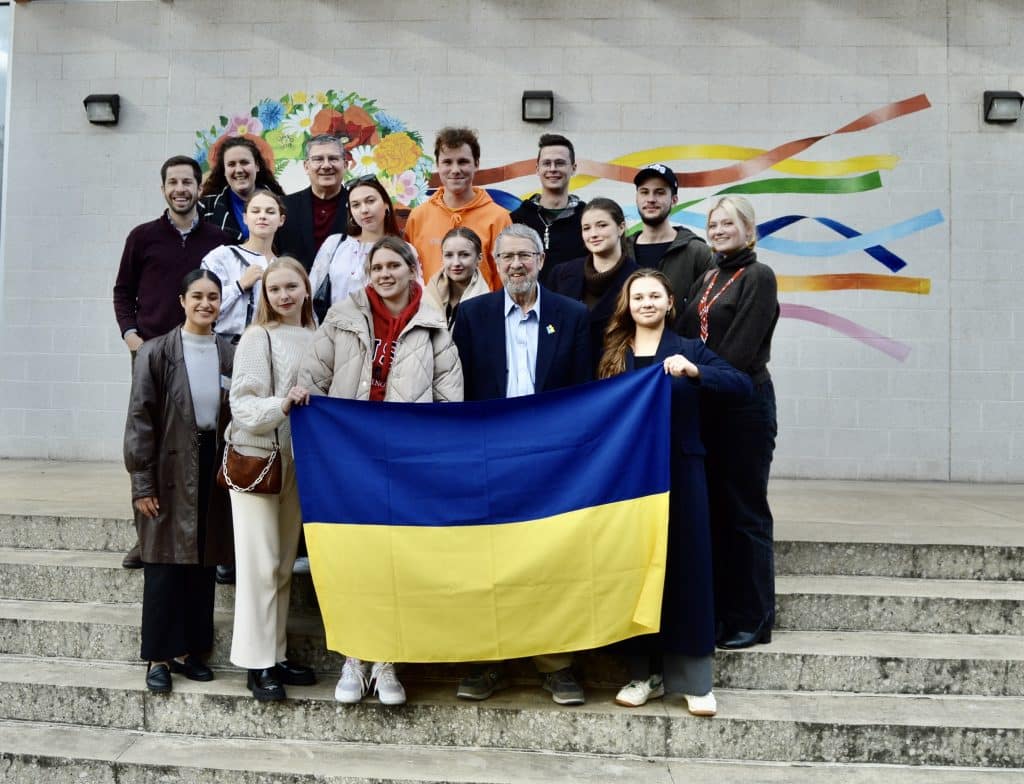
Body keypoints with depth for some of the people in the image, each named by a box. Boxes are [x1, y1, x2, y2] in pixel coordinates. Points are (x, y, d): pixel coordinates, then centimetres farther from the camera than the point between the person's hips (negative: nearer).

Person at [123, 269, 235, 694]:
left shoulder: (230, 355, 6)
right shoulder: (156, 352, -4)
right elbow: (140, 419, -6)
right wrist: (141, 482, -10)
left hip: (214, 469, 4)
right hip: (170, 471, -3)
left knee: (203, 563, 10)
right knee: (164, 565, 3)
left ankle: (190, 650, 23)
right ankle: (160, 657, 15)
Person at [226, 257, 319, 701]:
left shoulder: (314, 338, 7)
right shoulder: (257, 338, -7)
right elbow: (243, 407, -14)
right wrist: (282, 404, -28)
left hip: (298, 460, 5)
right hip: (256, 459, -5)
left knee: (285, 563, 12)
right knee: (260, 564, -2)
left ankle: (277, 655, 22)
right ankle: (257, 664, 8)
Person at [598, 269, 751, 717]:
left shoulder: (690, 350, 2)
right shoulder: (612, 355, 9)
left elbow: (742, 387, -10)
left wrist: (693, 371, -25)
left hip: (679, 471, -2)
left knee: (685, 567, 0)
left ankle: (694, 680, 11)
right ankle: (645, 674, 19)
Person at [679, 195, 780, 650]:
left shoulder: (758, 277, -5)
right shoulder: (706, 281, 17)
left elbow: (741, 349, -14)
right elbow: (689, 339, 14)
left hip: (744, 406, -7)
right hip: (704, 407, 7)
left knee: (744, 511, -1)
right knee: (710, 509, 9)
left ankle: (751, 620, 10)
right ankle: (714, 612, 18)